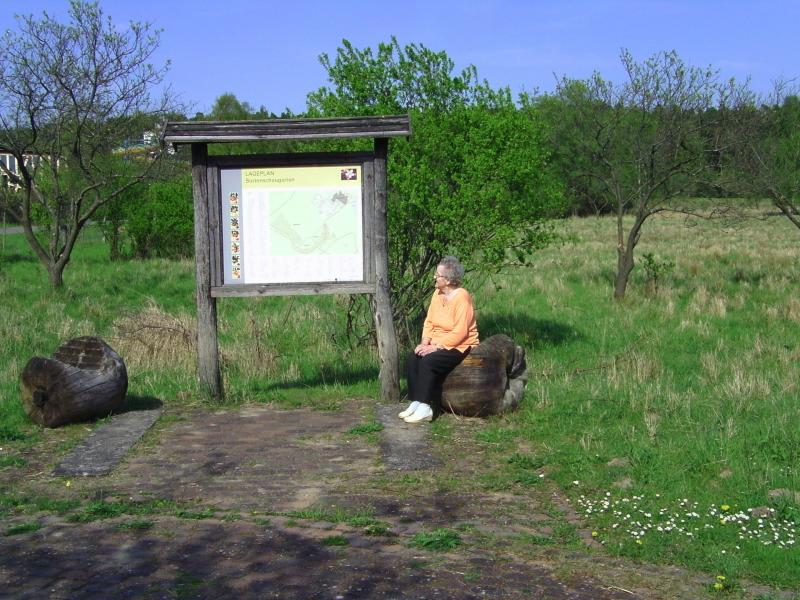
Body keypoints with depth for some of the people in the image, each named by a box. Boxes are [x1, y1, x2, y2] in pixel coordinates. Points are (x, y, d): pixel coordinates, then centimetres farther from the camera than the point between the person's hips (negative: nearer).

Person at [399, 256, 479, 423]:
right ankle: (416, 403, -14)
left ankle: (425, 409, -23)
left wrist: (436, 346, -23)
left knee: (428, 361, -28)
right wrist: (425, 342, -10)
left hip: (460, 346, -7)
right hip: (437, 345, 7)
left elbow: (460, 332, -23)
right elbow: (429, 322, 7)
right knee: (413, 358, -16)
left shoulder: (462, 297, -17)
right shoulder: (437, 293, 6)